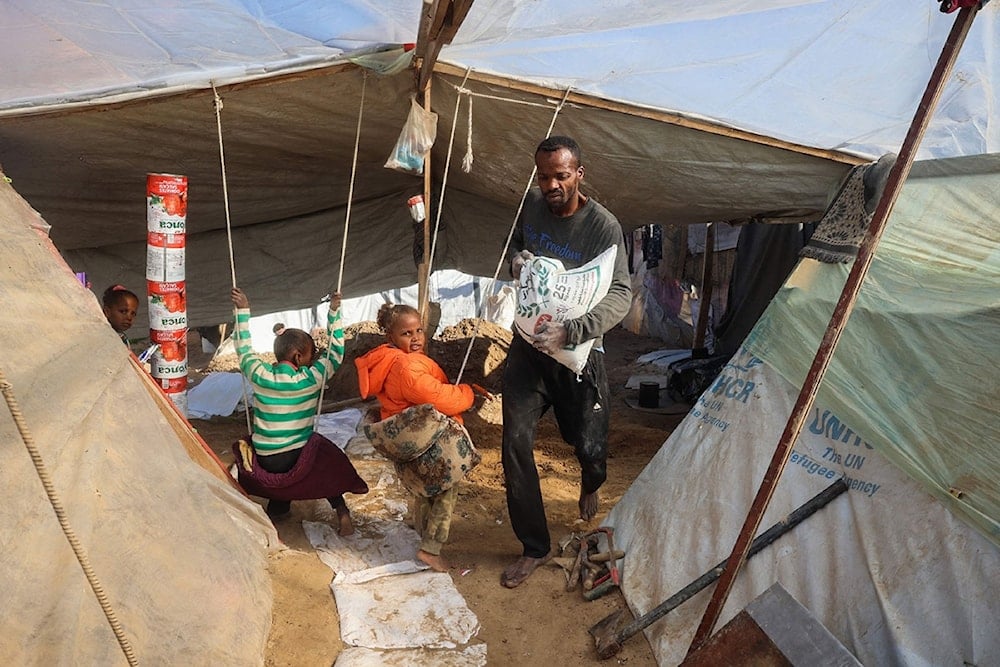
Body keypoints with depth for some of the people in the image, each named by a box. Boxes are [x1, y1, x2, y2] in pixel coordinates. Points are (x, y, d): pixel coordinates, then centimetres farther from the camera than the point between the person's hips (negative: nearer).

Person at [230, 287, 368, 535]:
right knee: (329, 459, 26)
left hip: (262, 465, 3)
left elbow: (244, 349, 12)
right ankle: (341, 510, 12)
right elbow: (336, 352, 0)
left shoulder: (260, 375, -6)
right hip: (297, 462, -3)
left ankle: (277, 507, 27)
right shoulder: (311, 379, -13)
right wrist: (334, 311, 0)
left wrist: (243, 310, 17)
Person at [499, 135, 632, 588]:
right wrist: (516, 259, -7)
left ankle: (591, 484, 46)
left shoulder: (604, 227, -17)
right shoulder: (532, 205, -2)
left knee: (589, 445, 3)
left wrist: (571, 331, -38)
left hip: (579, 351, -3)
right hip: (529, 343, 4)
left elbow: (621, 294, -23)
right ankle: (534, 547, 12)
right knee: (515, 442, -5)